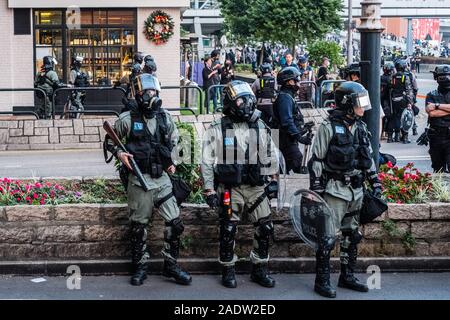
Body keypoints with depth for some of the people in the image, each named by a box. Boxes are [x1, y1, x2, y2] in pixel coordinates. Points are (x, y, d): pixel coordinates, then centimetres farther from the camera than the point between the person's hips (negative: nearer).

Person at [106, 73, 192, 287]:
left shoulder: (165, 118, 6)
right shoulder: (127, 119, -6)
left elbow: (174, 143, 22)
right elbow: (110, 141, 5)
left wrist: (172, 162, 9)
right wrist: (119, 153, -14)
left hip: (162, 179, 4)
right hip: (139, 180, -3)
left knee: (175, 223, 1)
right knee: (139, 227, 6)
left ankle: (171, 265, 16)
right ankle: (140, 267, 20)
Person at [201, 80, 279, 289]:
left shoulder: (260, 127, 6)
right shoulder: (217, 129, -5)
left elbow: (272, 156, 17)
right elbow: (207, 162, -4)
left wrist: (274, 179, 14)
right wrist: (209, 190, -8)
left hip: (256, 188, 4)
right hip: (229, 189, -3)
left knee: (265, 228, 3)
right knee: (228, 231, 2)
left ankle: (260, 270, 18)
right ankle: (228, 270, 18)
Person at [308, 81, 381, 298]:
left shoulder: (360, 127, 10)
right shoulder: (329, 127, -11)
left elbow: (368, 158, 18)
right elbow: (316, 160, -10)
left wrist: (375, 183, 14)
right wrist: (316, 190, -13)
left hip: (356, 191, 7)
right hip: (335, 190, -7)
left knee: (352, 235, 14)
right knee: (328, 237, -5)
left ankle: (347, 277, 25)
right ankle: (322, 281, 4)